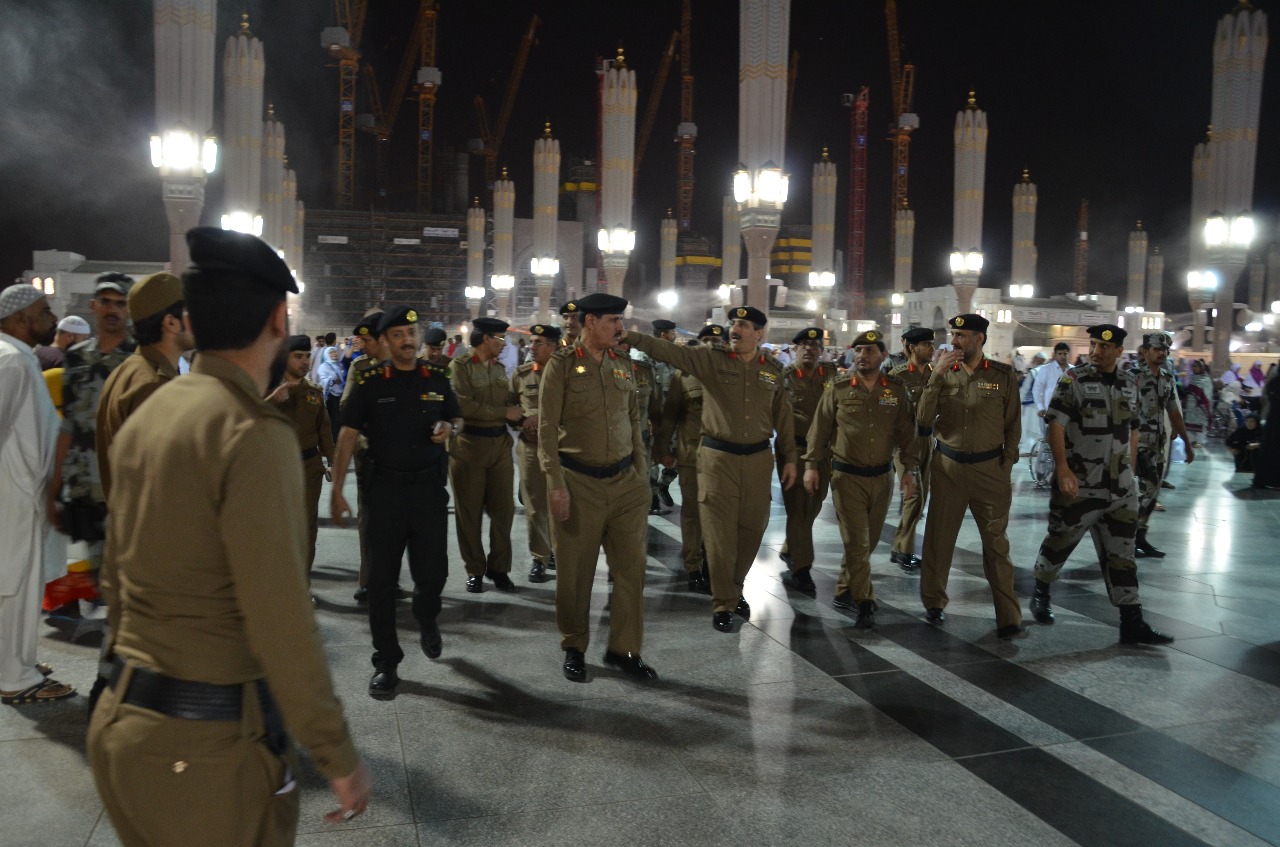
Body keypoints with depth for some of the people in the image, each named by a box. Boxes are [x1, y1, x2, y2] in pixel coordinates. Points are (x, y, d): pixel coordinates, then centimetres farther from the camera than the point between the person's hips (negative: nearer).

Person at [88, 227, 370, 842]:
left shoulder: (142, 419, 4)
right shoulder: (255, 434, -20)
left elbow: (118, 582, 12)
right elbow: (280, 624, -21)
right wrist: (337, 757, -13)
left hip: (119, 717, 8)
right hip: (205, 744, -7)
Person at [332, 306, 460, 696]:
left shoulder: (437, 379, 5)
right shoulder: (369, 383, -1)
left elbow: (454, 421, 17)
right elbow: (348, 434, -2)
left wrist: (447, 429, -8)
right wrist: (337, 489, -8)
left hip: (429, 487, 1)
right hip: (384, 488, -1)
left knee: (433, 572, 5)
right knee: (382, 578, 3)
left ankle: (426, 619, 40)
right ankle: (386, 662, 16)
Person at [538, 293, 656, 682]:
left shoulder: (624, 365, 10)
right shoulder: (562, 364, -5)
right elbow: (547, 428, -8)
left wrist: (641, 475, 11)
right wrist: (555, 486, -13)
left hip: (626, 482, 4)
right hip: (579, 483, -4)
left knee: (631, 567, 5)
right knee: (575, 571, 6)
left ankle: (624, 649, 20)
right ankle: (574, 648, 25)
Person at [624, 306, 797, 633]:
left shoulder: (773, 369, 6)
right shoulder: (710, 358, -4)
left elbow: (783, 417, 11)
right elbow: (669, 351, -17)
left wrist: (788, 458, 10)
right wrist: (633, 337, -31)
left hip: (758, 458, 3)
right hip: (718, 457, -3)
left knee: (751, 529, 13)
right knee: (720, 534, 2)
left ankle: (735, 589, 35)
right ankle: (723, 604, 14)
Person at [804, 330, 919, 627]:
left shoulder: (897, 391, 3)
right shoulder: (837, 391, -1)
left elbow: (907, 434, 4)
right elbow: (819, 431, 2)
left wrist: (910, 469, -2)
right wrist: (811, 465, -3)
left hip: (882, 477, 3)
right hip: (847, 477, -3)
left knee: (867, 541, 11)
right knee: (857, 542, -6)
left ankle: (845, 592, 27)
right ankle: (864, 602, 1)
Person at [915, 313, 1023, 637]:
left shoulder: (1003, 375, -2)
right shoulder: (943, 373, 2)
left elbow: (1013, 425, 4)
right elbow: (923, 421, -7)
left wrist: (1006, 464, 0)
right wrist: (936, 376, -14)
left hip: (990, 468, -1)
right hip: (947, 466, 2)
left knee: (996, 542, 4)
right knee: (938, 537, 8)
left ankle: (1008, 616, 11)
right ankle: (933, 603, 25)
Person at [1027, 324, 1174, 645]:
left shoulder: (1129, 385, 9)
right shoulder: (1073, 381, -6)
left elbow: (1132, 432, 16)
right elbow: (1055, 427, -12)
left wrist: (1130, 471, 12)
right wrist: (1063, 470, -20)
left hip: (1120, 487, 4)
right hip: (1078, 485, -4)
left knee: (1121, 553, 5)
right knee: (1060, 541, 9)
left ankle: (1132, 622, 7)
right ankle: (1040, 593, 32)